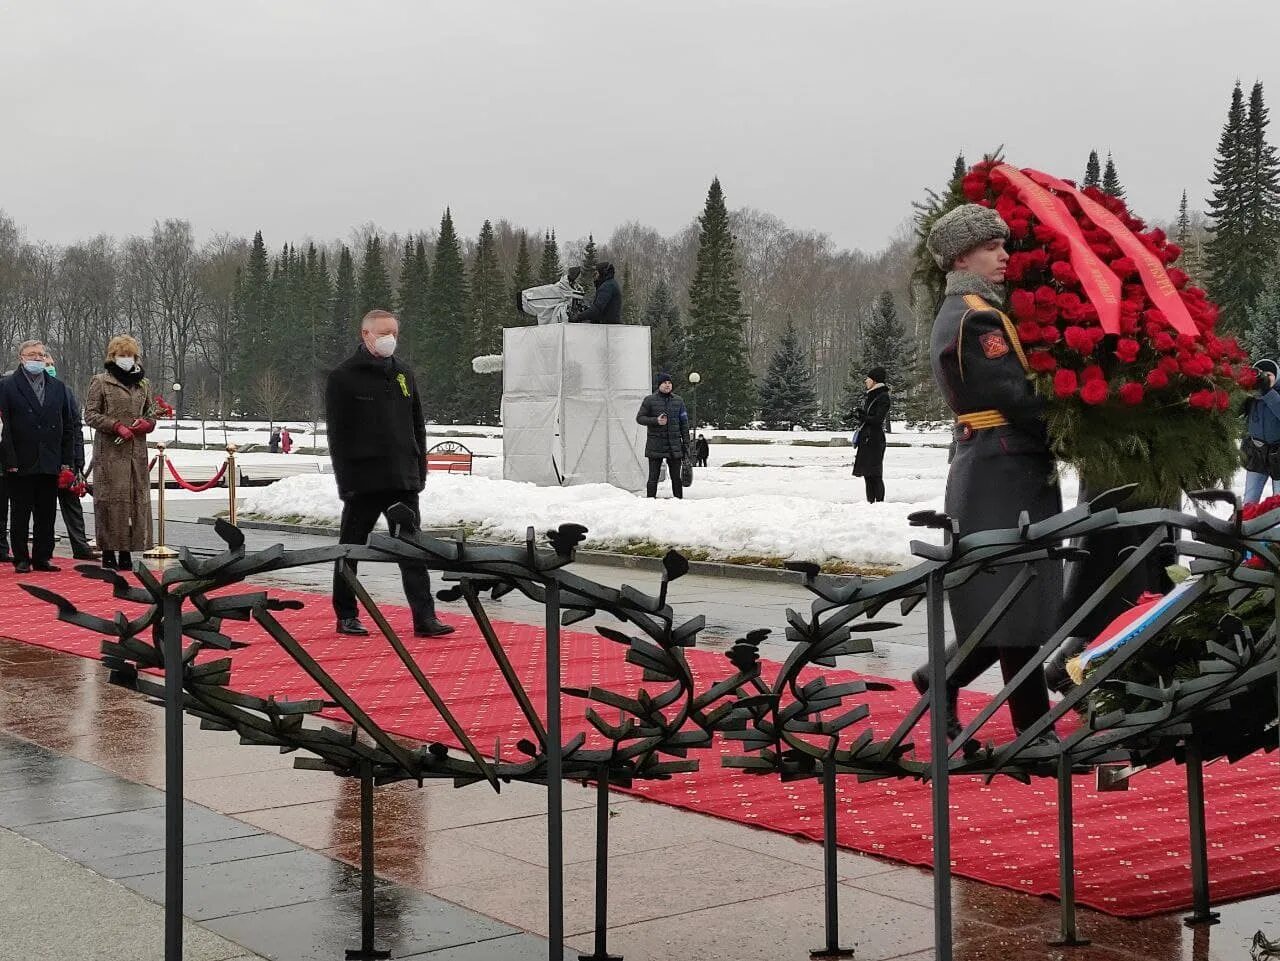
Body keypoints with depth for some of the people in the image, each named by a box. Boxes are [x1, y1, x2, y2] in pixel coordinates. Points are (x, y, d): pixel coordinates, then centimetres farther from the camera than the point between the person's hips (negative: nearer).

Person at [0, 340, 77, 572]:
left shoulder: (58, 388, 12)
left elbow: (67, 427, 13)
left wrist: (67, 460, 5)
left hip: (50, 465, 4)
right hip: (21, 465, -3)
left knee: (46, 515, 7)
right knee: (20, 515, 4)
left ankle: (42, 557, 15)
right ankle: (21, 559, 11)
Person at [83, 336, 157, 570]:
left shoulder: (144, 383, 16)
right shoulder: (100, 382, 3)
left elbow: (152, 414, 23)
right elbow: (90, 415, -1)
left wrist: (146, 424, -1)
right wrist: (117, 426, -13)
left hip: (137, 452, 5)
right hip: (110, 452, -5)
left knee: (137, 498, 1)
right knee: (112, 498, -7)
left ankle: (126, 551, 7)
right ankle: (108, 553, -2)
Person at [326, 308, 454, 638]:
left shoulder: (404, 375, 13)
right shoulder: (343, 377, -4)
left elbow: (417, 426, 17)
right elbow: (338, 434, -7)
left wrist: (419, 471, 10)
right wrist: (345, 479, -13)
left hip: (403, 481, 5)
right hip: (362, 482, -4)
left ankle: (425, 617, -1)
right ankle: (346, 616, 17)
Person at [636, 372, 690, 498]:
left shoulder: (678, 400, 10)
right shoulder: (649, 400, 1)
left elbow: (684, 423, 11)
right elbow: (639, 418, 1)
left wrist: (686, 444, 6)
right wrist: (656, 421, -15)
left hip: (675, 446, 3)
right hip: (655, 446, -2)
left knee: (676, 478, 5)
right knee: (653, 478, 0)